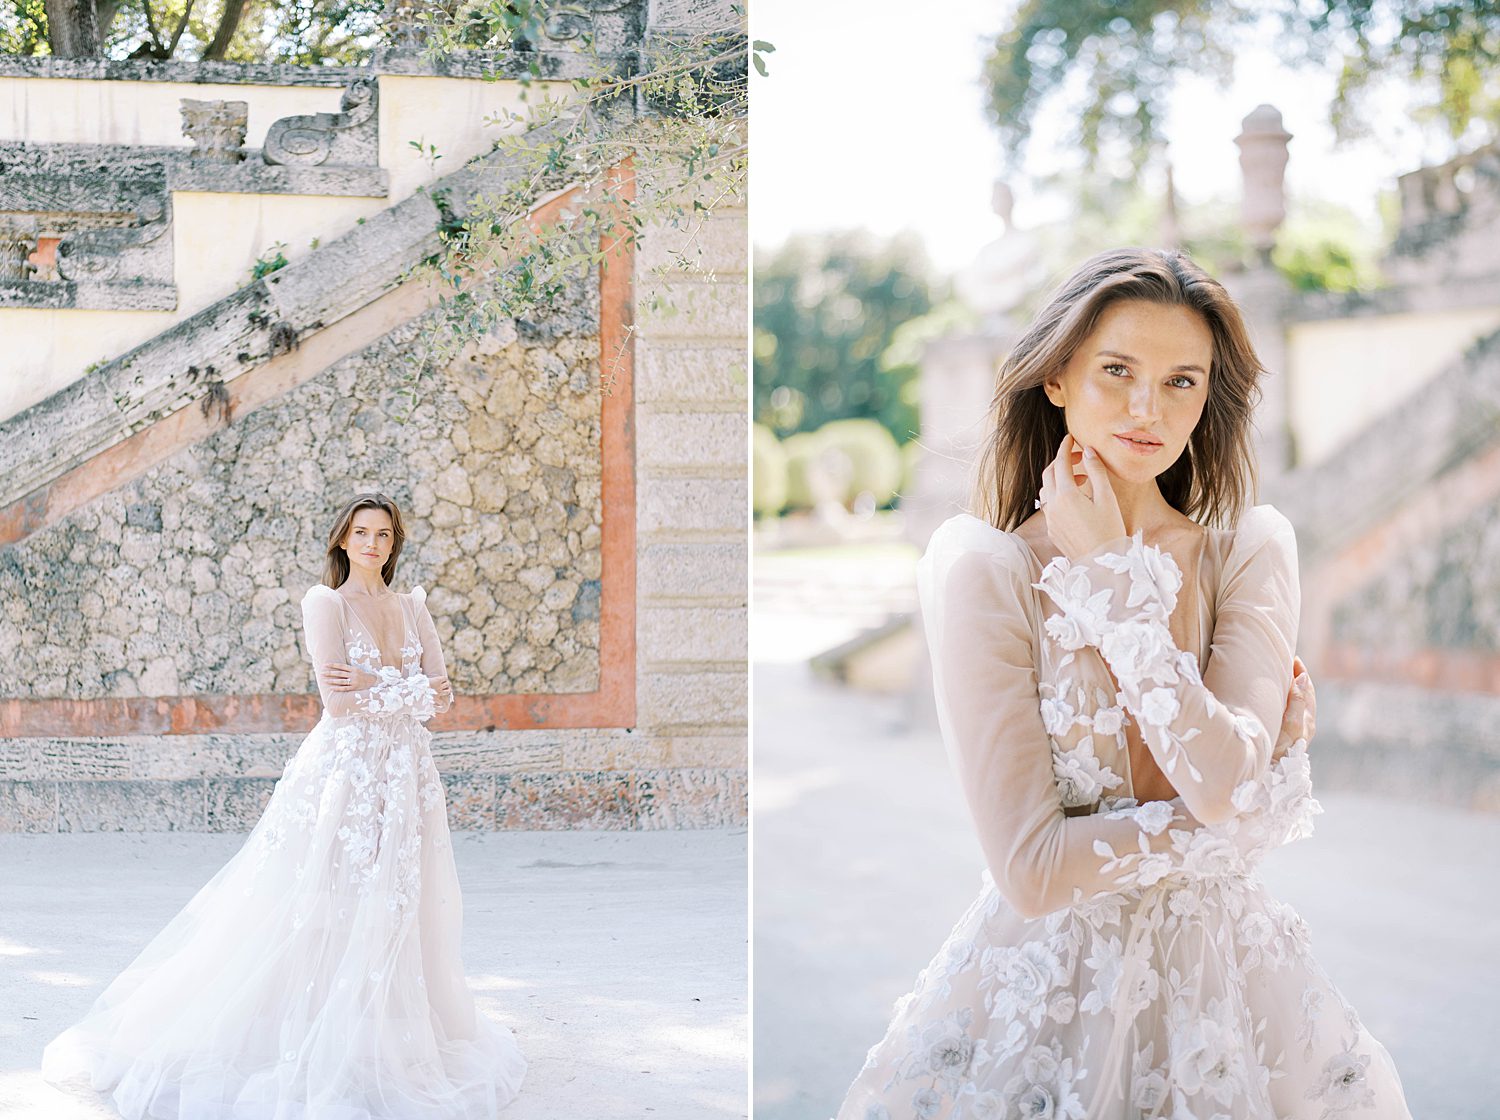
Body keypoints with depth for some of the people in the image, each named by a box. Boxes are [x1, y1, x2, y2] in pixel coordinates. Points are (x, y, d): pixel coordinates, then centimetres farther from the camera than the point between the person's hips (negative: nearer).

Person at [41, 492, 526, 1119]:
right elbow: (338, 701, -14)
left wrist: (372, 683, -10)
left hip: (405, 778, 5)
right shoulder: (325, 602, -4)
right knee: (323, 915, -5)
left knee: (394, 917, 7)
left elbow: (442, 695, 4)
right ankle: (307, 1051, 2)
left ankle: (383, 1043, 17)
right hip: (343, 773, -5)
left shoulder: (413, 607, 12)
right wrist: (414, 689, -7)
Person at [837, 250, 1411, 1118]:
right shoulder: (983, 564, -12)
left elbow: (1225, 783, -19)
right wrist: (1255, 814, -13)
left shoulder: (1251, 547, -2)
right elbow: (1033, 870, -17)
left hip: (1224, 976, 3)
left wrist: (1108, 572, -14)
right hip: (1049, 981, -2)